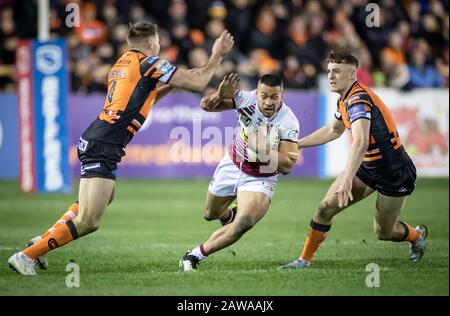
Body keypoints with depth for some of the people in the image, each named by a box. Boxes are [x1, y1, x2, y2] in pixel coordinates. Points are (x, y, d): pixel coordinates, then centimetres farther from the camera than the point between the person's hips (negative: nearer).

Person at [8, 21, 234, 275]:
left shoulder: (122, 64, 19)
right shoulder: (149, 63, -5)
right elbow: (198, 83, -4)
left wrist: (171, 85, 28)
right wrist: (218, 56, 9)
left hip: (94, 140, 10)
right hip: (104, 147, -10)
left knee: (106, 197, 33)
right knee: (88, 222, -10)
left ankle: (43, 239, 27)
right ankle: (26, 256, -9)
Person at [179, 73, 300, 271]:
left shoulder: (288, 122, -27)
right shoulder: (247, 100, -22)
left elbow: (287, 167, -27)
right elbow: (207, 105, -23)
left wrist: (264, 150, -40)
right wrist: (220, 95, -43)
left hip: (260, 179, -3)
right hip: (232, 165, 3)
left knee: (244, 224, -26)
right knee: (211, 215, 21)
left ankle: (196, 255, -11)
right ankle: (230, 213, 58)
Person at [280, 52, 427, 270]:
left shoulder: (359, 99, -28)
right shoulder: (344, 100, 3)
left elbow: (360, 142, -43)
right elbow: (333, 130, 23)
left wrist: (347, 179, -54)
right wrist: (297, 144, 21)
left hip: (394, 174, -8)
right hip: (368, 168, 8)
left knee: (383, 232, 5)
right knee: (327, 206, -6)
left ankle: (417, 235, 36)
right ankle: (304, 260, 3)